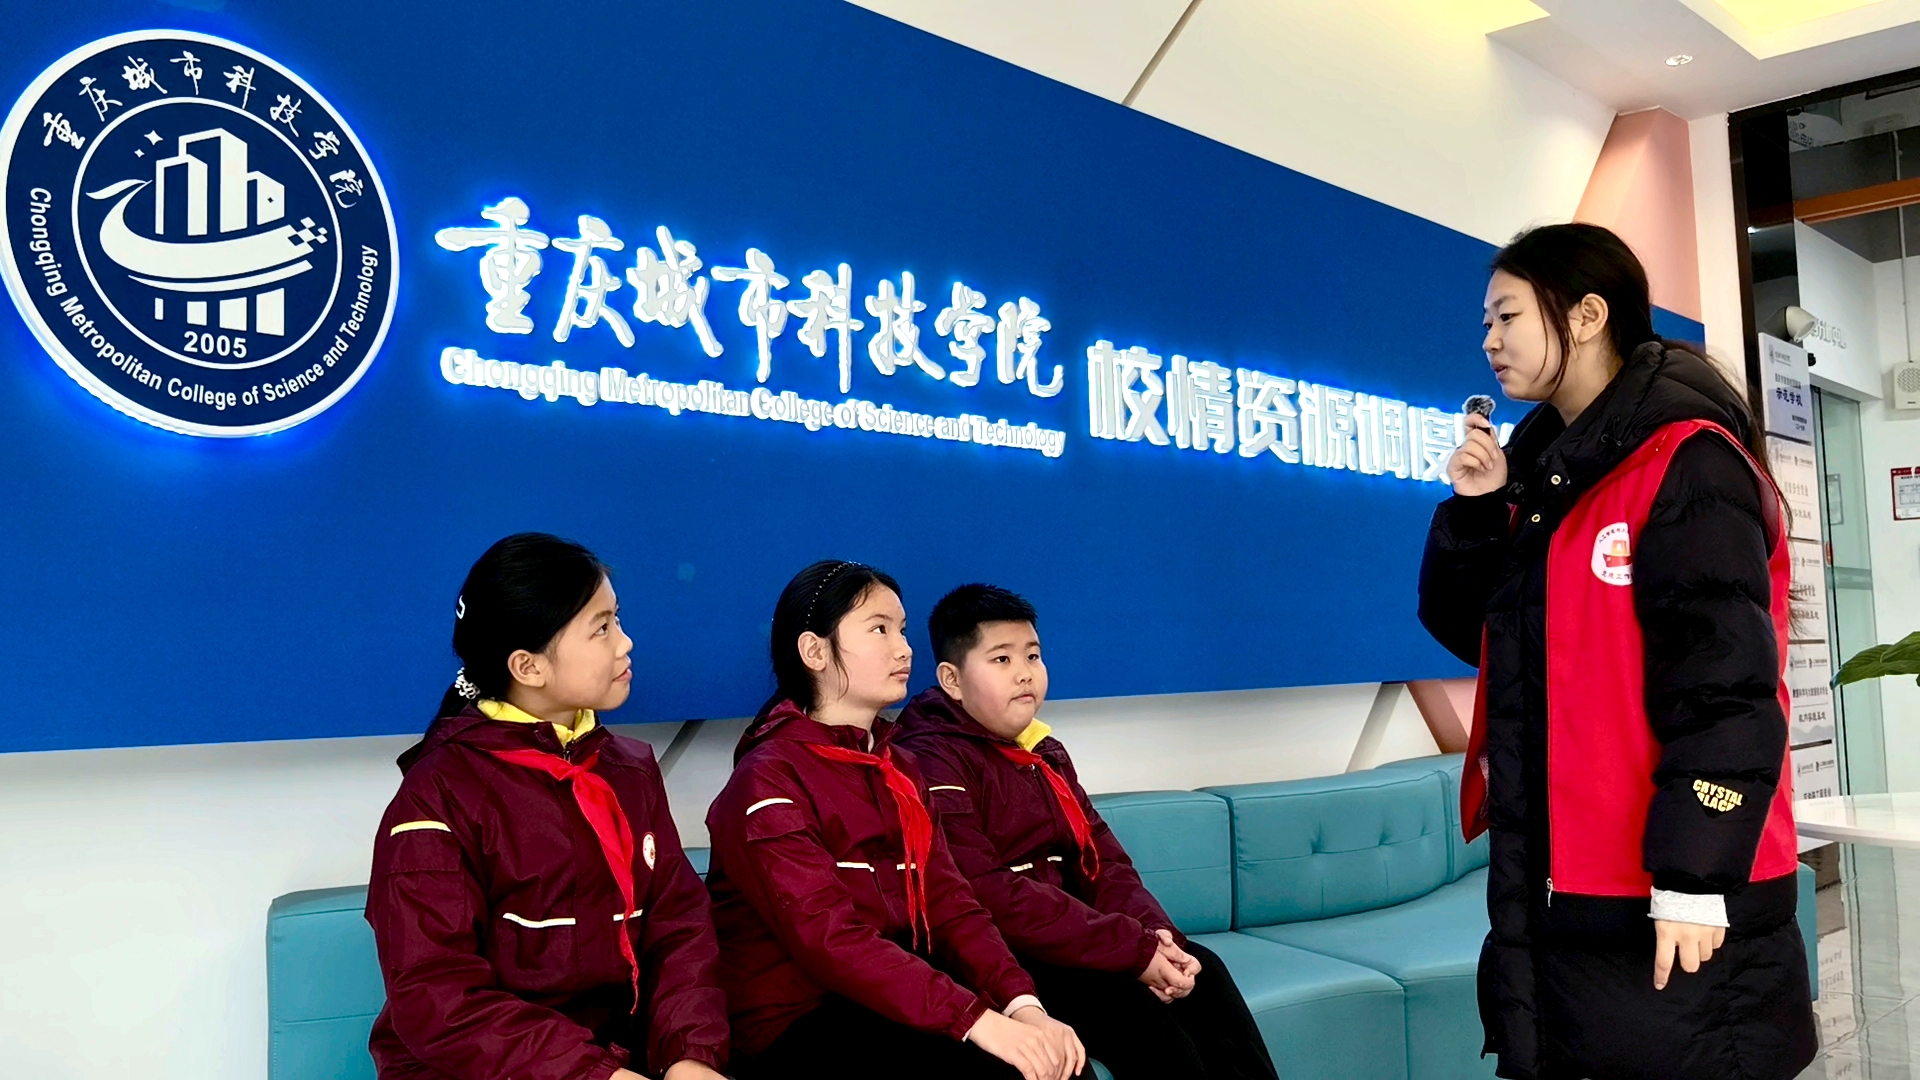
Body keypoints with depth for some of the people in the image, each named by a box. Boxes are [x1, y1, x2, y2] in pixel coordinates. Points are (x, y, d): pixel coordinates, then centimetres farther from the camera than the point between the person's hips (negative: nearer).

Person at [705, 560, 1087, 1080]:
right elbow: (831, 940, -23)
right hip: (799, 1023, -7)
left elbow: (948, 902, 2)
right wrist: (977, 1020, -30)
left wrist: (1020, 1002, -15)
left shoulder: (898, 768, 13)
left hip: (898, 999, 7)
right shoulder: (769, 780, -11)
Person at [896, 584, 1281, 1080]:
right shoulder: (933, 760, -12)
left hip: (1062, 943, 8)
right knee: (1128, 1004, -25)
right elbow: (989, 897, -22)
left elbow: (1104, 864, 12)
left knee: (1202, 972, -7)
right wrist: (1133, 949, -22)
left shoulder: (1045, 753, 16)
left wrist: (1157, 935, -10)